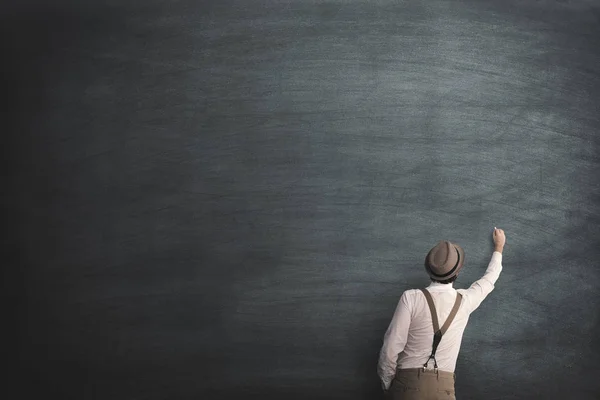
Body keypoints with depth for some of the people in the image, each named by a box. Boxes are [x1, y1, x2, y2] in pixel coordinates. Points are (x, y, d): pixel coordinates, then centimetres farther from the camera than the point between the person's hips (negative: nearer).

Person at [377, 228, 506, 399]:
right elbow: (489, 280, 27)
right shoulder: (464, 300, 5)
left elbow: (391, 348, -8)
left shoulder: (411, 298, -6)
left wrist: (387, 384, 7)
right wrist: (499, 247, 45)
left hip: (408, 384, -2)